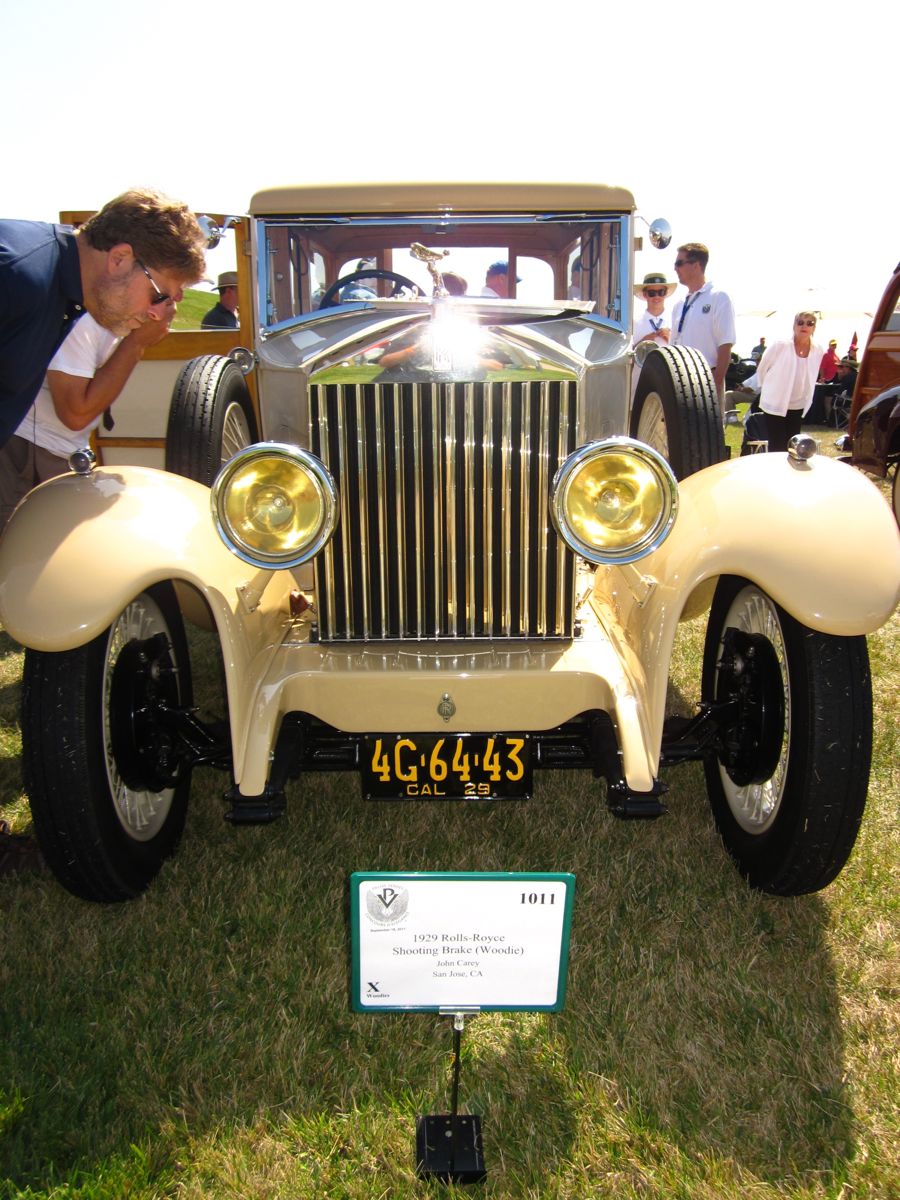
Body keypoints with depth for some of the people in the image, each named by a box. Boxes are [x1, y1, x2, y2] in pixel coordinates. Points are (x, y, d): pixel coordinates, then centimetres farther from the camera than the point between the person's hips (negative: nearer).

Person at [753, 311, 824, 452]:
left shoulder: (818, 351, -3)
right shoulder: (780, 346, -14)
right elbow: (761, 369, -1)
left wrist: (805, 398, 17)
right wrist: (768, 388, 9)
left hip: (798, 406, 4)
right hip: (776, 404, -4)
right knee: (777, 447, -7)